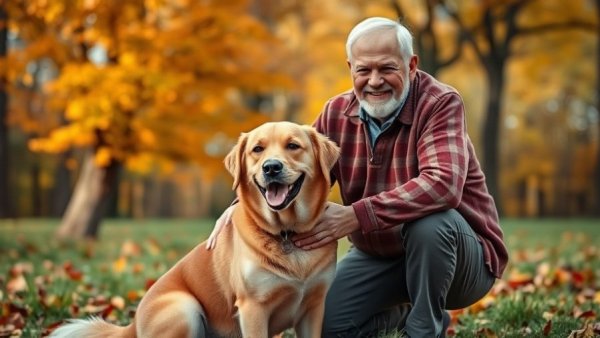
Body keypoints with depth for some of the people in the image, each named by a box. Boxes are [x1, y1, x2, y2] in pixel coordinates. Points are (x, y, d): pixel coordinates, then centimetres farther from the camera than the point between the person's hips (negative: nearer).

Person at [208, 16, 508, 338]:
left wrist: (355, 216, -42)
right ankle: (401, 310, 20)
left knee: (429, 221, -36)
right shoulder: (337, 113, -3)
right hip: (379, 254, 5)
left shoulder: (440, 103, -20)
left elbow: (442, 184, -37)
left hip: (453, 246, -5)